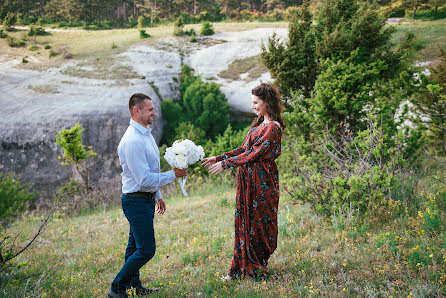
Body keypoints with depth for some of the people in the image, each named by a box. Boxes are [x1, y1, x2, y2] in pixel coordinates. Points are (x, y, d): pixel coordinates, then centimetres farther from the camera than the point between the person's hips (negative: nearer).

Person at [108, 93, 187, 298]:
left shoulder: (146, 134, 10)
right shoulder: (132, 141, -23)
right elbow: (144, 179, -25)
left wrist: (157, 196, 24)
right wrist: (173, 175, -18)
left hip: (146, 199, 10)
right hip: (137, 201, -10)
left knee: (135, 246, 19)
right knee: (146, 250, -6)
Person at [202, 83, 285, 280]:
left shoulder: (273, 127, -15)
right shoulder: (259, 124, 15)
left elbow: (253, 154, -19)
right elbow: (243, 149, 15)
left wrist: (224, 164, -18)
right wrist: (218, 158, 6)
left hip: (261, 180, -9)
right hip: (248, 180, 9)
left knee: (258, 221, 2)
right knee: (244, 221, 10)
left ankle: (257, 268, 17)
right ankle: (240, 268, 19)